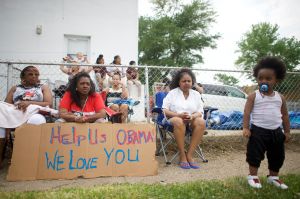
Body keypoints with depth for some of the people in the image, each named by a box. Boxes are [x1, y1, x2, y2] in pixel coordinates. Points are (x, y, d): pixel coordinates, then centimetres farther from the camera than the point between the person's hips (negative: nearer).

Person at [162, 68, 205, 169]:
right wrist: (179, 115, -19)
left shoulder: (196, 94, 13)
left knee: (201, 122, -30)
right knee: (179, 122, -38)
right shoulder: (172, 93, 5)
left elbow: (200, 112, 7)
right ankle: (182, 156, -29)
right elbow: (164, 111, -4)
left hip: (191, 120, 3)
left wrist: (192, 116, -16)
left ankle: (189, 155, -26)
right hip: (175, 119, -3)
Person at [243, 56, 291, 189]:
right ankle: (253, 176, 21)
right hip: (258, 131, -4)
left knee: (277, 156, 16)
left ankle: (273, 177, 36)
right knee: (255, 154, 2)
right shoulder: (253, 96, -8)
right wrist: (245, 128, -19)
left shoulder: (280, 97, 4)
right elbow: (247, 112, -11)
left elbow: (285, 115, 10)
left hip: (276, 132, 5)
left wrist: (287, 132, 9)